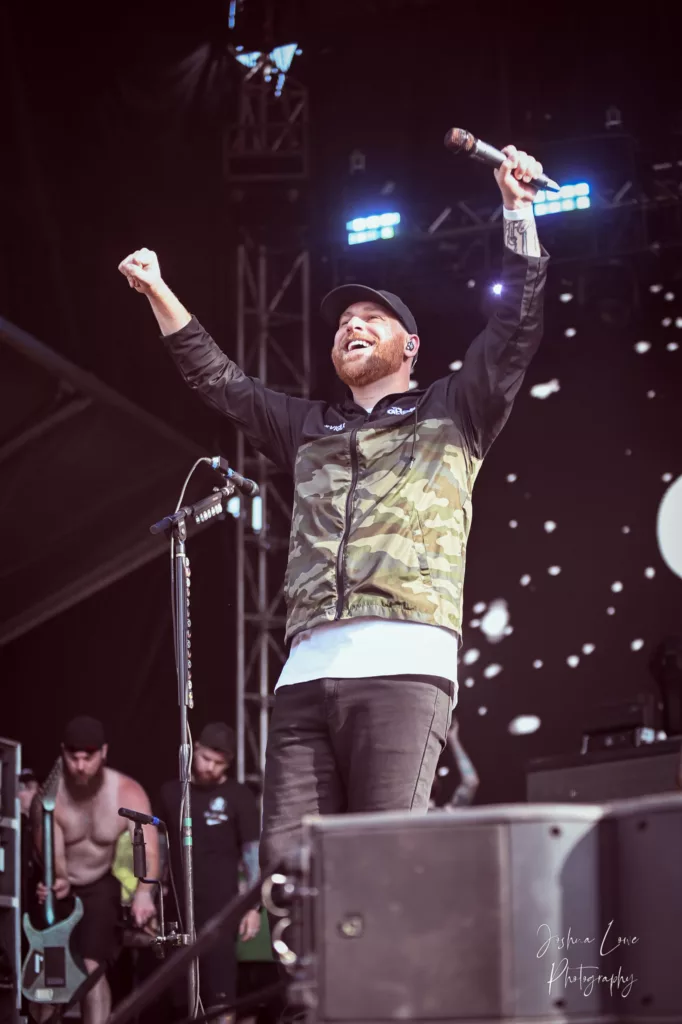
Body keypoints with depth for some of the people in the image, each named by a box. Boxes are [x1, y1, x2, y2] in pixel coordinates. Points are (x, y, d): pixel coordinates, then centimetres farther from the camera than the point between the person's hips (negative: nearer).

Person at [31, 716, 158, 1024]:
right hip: (60, 890, 1)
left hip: (100, 887, -1)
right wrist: (58, 883, -49)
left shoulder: (128, 793, -22)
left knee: (91, 967, -16)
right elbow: (53, 856, -24)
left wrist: (143, 893, -52)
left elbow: (149, 850, -32)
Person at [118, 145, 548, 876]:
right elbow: (219, 381, 35)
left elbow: (515, 329, 8)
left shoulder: (450, 416, 18)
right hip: (308, 670, 5)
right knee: (284, 858, -9)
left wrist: (517, 211, 0)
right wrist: (159, 292, 30)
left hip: (405, 664, -5)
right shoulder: (309, 431, 31)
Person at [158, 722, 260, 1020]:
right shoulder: (171, 793, 10)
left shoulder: (239, 797, -1)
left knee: (219, 992, -9)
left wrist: (253, 906, -10)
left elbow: (253, 853, -2)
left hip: (220, 907, -4)